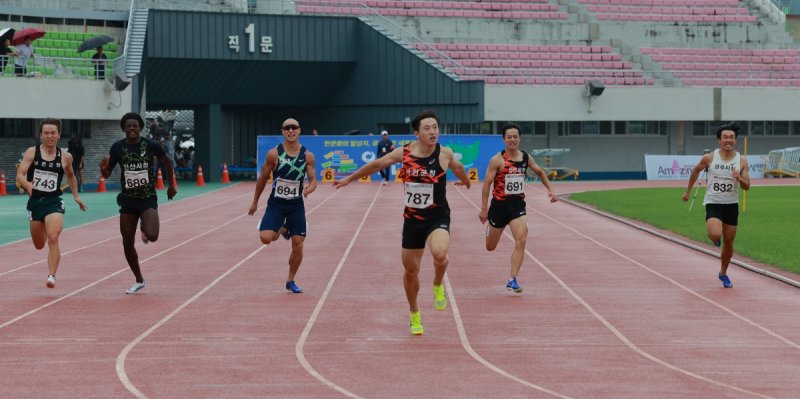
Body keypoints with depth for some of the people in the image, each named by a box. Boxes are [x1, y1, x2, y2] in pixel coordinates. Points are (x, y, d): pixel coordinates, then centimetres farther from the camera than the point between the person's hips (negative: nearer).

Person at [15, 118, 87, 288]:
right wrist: (27, 185, -33)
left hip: (54, 202, -1)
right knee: (39, 245, 17)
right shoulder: (32, 152, -5)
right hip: (34, 201, 1)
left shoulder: (65, 157, -1)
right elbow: (19, 175, -13)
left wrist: (76, 195, 17)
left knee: (53, 238, -23)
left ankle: (52, 276, -24)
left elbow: (71, 175, 20)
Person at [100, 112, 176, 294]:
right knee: (127, 243, 3)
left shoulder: (151, 145, -7)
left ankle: (145, 229, 16)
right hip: (128, 200, 2)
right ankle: (139, 281, 22)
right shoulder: (118, 147, -3)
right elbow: (107, 174, 2)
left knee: (152, 236, -23)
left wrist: (171, 185, 16)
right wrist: (103, 167, -21)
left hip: (148, 199, -2)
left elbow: (166, 161, 11)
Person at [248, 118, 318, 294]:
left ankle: (290, 280, 21)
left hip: (296, 205, 1)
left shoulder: (308, 156, -5)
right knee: (265, 238, -19)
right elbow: (263, 178, 2)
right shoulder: (274, 154, -9)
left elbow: (313, 179, -1)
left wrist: (309, 189, -26)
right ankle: (282, 229, 18)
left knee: (298, 245, 0)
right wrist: (255, 202, 9)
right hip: (275, 204, -1)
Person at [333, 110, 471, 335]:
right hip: (412, 218, 2)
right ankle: (414, 315, 36)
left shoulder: (445, 154, -10)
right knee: (410, 271, 12)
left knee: (439, 254, -33)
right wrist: (349, 179, 20)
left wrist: (465, 181, 36)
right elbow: (377, 165, 9)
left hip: (437, 217, -2)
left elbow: (457, 167, 15)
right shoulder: (404, 153, -7)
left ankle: (438, 285, 1)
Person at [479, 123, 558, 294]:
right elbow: (487, 183, -12)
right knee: (491, 247, 12)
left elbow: (540, 172, 21)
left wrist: (550, 189, 13)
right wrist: (484, 208, -15)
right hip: (500, 204, -2)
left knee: (521, 240, -18)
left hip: (518, 204, 3)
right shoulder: (497, 160, -12)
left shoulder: (526, 158, 2)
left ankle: (513, 280, -13)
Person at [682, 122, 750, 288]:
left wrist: (739, 179, -26)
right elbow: (696, 171, 11)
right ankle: (716, 239, 14)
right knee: (715, 235, -26)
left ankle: (723, 273, 31)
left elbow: (747, 187, -4)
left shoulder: (741, 161, -4)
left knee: (728, 242, 9)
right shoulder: (709, 158, -8)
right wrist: (688, 191, 17)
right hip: (713, 204, -2)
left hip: (732, 205, 2)